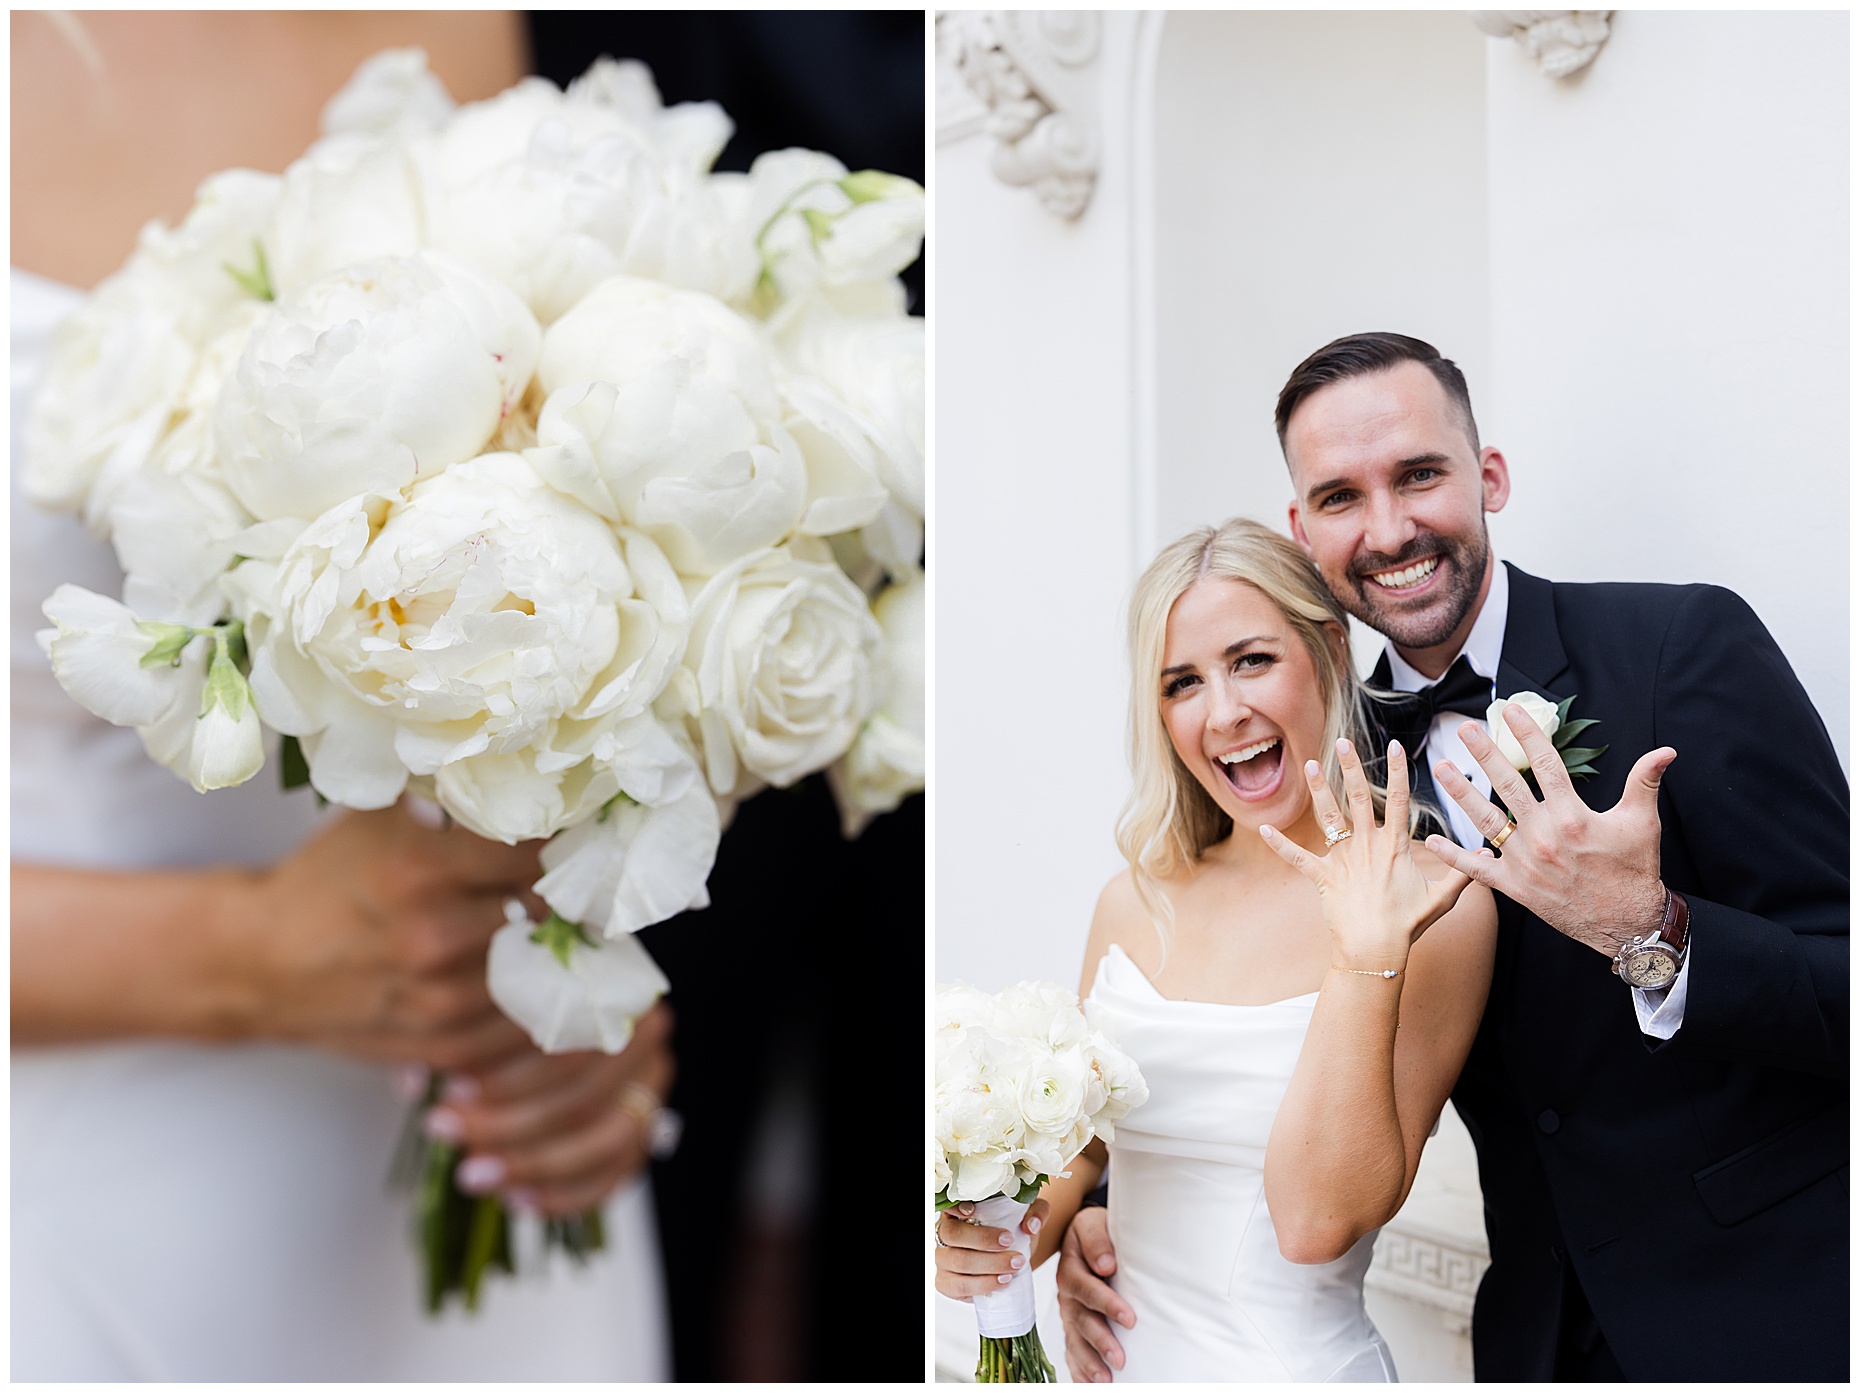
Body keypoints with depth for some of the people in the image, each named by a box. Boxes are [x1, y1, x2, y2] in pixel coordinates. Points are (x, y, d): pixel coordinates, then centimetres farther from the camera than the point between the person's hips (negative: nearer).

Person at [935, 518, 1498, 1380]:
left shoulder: (1435, 910, -14)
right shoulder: (1135, 903, 0)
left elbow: (1318, 1221, -19)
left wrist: (1366, 958, -25)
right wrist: (1022, 1232, -7)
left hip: (1290, 1364, -4)